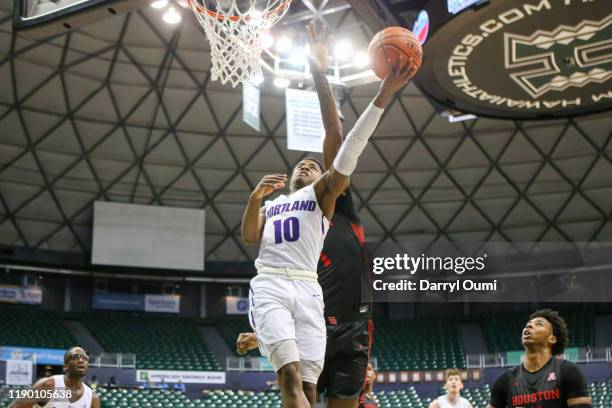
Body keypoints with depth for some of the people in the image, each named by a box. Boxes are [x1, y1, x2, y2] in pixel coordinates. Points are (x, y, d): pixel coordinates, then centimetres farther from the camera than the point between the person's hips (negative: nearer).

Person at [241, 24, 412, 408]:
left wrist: (382, 97, -9)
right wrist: (255, 196, -5)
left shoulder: (321, 194, 17)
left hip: (307, 290, -1)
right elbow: (249, 237, 10)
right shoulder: (269, 205, 29)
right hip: (269, 287, 1)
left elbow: (349, 152, 3)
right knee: (290, 376, -19)